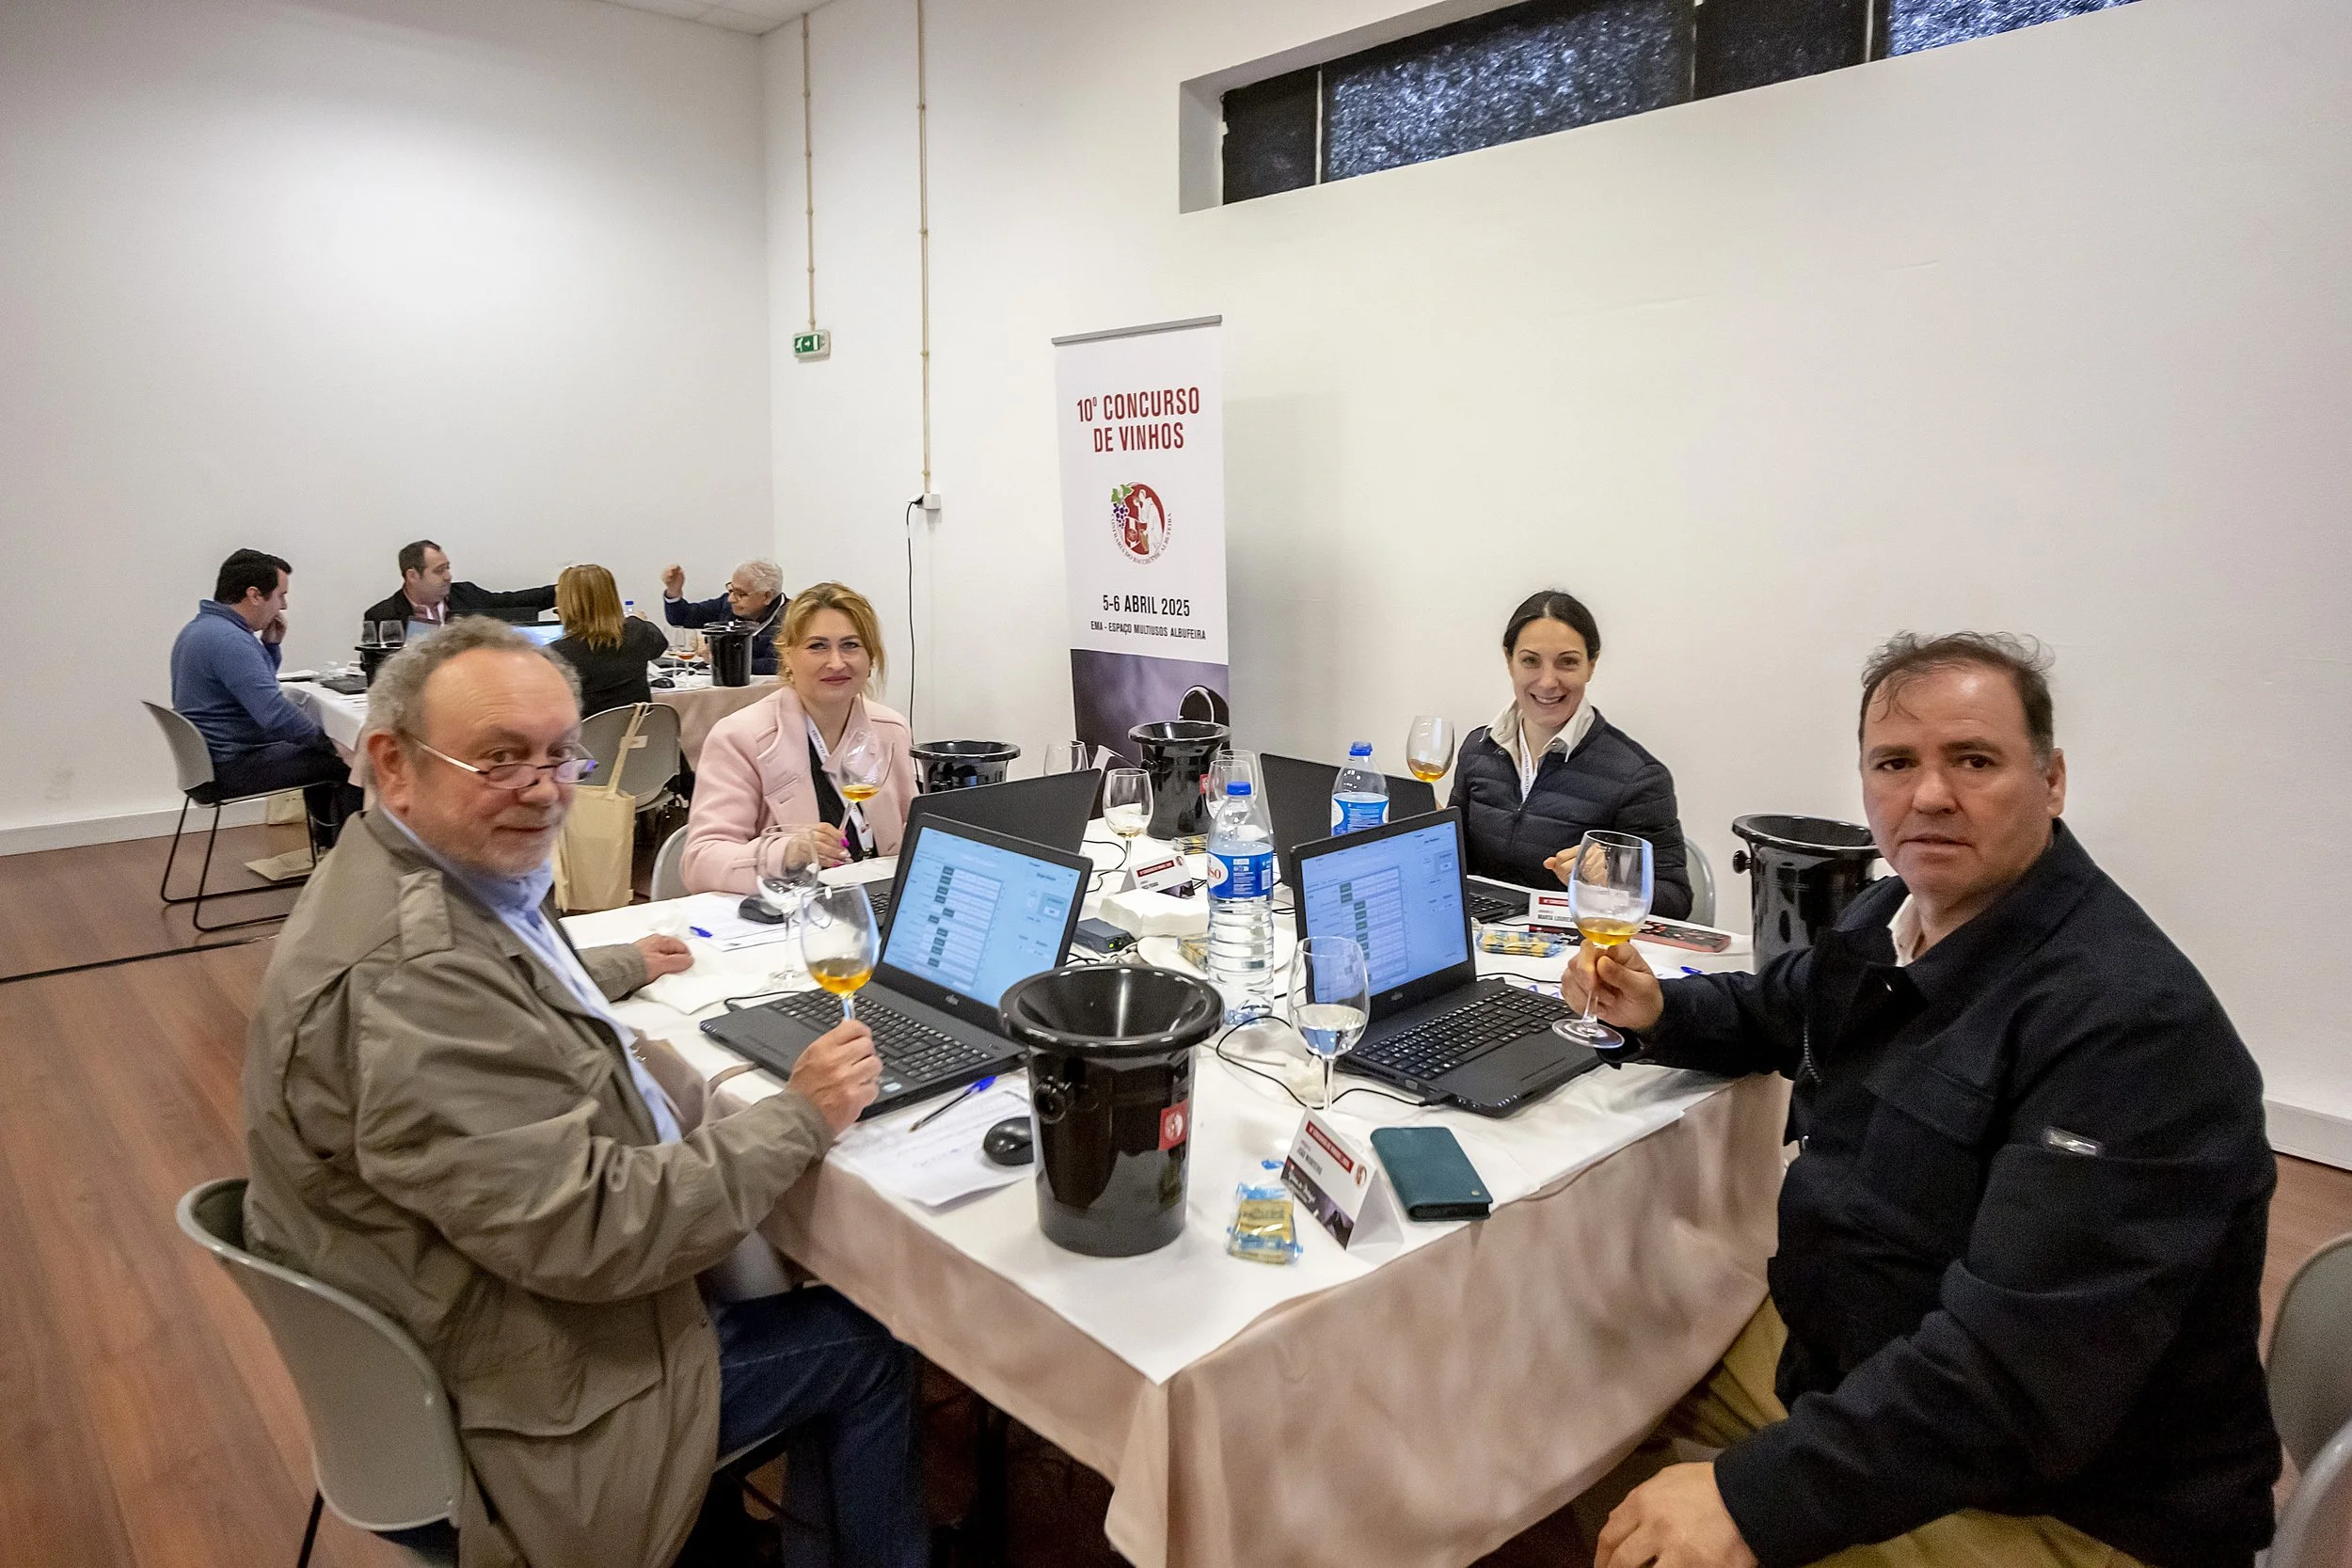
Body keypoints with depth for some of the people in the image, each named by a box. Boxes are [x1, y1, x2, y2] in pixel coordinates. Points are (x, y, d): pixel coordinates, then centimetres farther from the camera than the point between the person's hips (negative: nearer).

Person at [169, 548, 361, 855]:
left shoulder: (203, 627, 11)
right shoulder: (228, 639, -23)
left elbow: (256, 688, 22)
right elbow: (276, 715, -30)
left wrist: (270, 645, 7)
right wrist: (325, 738, -15)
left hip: (209, 759, 11)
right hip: (232, 769, -11)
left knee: (317, 748, 27)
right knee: (349, 762, -12)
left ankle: (327, 838, 34)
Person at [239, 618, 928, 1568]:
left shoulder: (450, 876, -1)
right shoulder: (400, 978, -34)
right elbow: (587, 1233, -32)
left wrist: (617, 968, 36)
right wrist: (800, 1118, -22)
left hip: (523, 1291, 9)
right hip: (543, 1387, -9)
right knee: (870, 1347, 4)